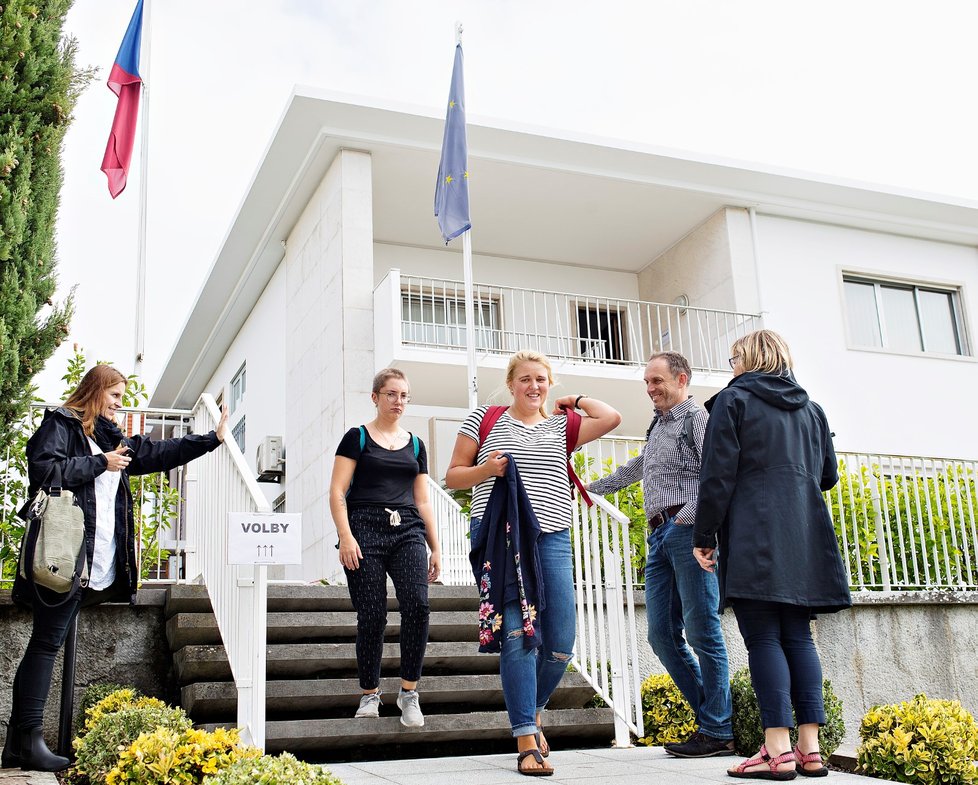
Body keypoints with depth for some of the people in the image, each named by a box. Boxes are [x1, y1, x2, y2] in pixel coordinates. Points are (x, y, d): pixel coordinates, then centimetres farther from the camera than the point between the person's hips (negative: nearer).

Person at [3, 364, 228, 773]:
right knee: (46, 643, -7)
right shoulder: (60, 424, -1)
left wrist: (213, 438, 27)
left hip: (98, 564, 8)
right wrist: (100, 464, -10)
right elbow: (44, 469, -16)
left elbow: (157, 453, 28)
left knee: (48, 644, 7)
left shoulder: (111, 437, 23)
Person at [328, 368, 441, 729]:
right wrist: (345, 536, -13)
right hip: (366, 530, -3)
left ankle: (409, 692, -7)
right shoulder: (357, 438, 7)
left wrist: (435, 548, 15)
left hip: (407, 532, 3)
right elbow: (337, 492, 0)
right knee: (371, 617, -6)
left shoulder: (415, 445, 19)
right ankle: (370, 694, 13)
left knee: (417, 604, -18)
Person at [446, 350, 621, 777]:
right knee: (517, 633, -14)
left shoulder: (561, 426, 18)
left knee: (561, 642, -1)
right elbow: (453, 476, 11)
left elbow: (611, 417, 6)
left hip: (551, 538, 3)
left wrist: (574, 400, 19)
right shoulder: (484, 419, 11)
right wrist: (486, 470, -7)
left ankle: (532, 709, 28)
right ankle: (527, 742, -7)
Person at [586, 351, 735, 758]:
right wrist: (590, 487, 44)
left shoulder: (697, 418, -1)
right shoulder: (658, 426, 24)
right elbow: (637, 468, 39)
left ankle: (718, 732, 0)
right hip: (660, 535, 9)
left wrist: (689, 516, -22)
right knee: (663, 635, 5)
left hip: (688, 531, -9)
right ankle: (709, 716, 12)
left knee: (701, 631, -7)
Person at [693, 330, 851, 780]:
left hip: (753, 536, -6)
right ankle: (809, 748, 5)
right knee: (797, 636, 7)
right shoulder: (810, 409, 17)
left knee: (763, 637, -6)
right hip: (804, 539, 6)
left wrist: (704, 536, -4)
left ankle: (778, 750, -9)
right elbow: (828, 475, 21)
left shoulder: (733, 400, -1)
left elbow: (718, 475, -8)